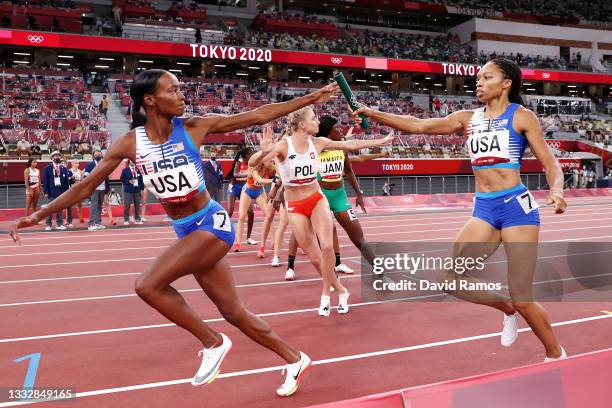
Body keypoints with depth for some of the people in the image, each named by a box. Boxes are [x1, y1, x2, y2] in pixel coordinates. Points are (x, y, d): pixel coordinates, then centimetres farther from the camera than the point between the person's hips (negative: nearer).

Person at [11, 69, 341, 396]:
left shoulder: (194, 127, -9)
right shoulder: (130, 143, -3)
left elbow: (257, 116, -6)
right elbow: (86, 186, 5)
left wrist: (311, 98, -5)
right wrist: (39, 214, 3)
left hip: (212, 223, -4)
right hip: (185, 231, 4)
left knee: (148, 285, -19)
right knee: (233, 312, 10)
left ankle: (213, 343, 1)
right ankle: (295, 360, 29)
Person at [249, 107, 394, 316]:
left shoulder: (317, 143, -5)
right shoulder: (283, 145, -18)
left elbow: (350, 144, 5)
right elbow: (252, 163, -31)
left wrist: (382, 141, 10)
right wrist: (263, 152, -53)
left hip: (317, 200, 3)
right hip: (295, 207, -2)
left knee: (326, 246, -18)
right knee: (315, 258, 1)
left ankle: (326, 295, 2)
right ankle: (340, 290, 25)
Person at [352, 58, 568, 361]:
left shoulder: (521, 116, 1)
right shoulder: (467, 118, 12)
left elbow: (550, 164, -1)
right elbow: (418, 126, 7)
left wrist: (556, 190, -23)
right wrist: (373, 114, -1)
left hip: (516, 205, -5)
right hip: (484, 209, 5)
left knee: (522, 299, -2)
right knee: (451, 279, -7)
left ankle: (556, 355, 26)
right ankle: (506, 309, 21)